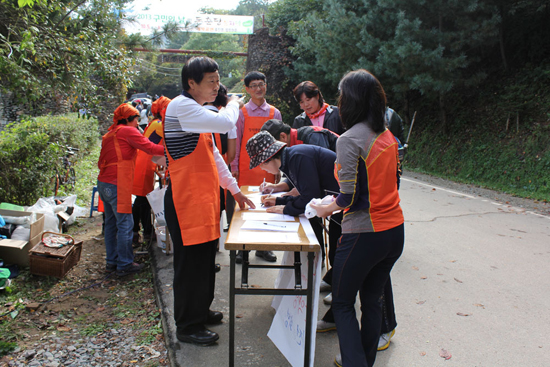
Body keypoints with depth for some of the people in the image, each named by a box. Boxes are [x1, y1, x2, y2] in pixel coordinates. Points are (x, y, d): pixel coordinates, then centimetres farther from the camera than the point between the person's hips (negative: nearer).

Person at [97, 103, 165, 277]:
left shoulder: (110, 134, 19)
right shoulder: (127, 131, -7)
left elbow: (101, 162, 22)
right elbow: (150, 148, -11)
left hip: (104, 183, 10)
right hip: (117, 185, -9)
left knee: (111, 223, 15)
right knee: (125, 224, -3)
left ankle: (112, 261, 23)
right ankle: (124, 264, 4)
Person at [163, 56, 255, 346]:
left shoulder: (197, 111, 17)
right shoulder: (181, 106, -14)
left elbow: (213, 155, 19)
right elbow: (225, 123, -27)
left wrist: (235, 190, 17)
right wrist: (234, 104, -4)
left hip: (204, 197, 9)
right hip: (186, 200, -9)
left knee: (205, 258, 17)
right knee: (191, 262, 1)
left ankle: (200, 311, 34)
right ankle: (188, 326, 16)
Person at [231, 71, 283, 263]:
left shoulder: (274, 113, 7)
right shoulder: (241, 112, 2)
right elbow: (235, 140, 2)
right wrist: (234, 167, -2)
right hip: (246, 168, -2)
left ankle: (263, 247, 18)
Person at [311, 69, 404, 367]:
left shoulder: (349, 140, -17)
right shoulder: (387, 135, 5)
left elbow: (348, 197, -19)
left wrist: (325, 209, -1)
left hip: (364, 235, -7)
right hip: (395, 230, 8)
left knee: (343, 303, 11)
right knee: (372, 300, 21)